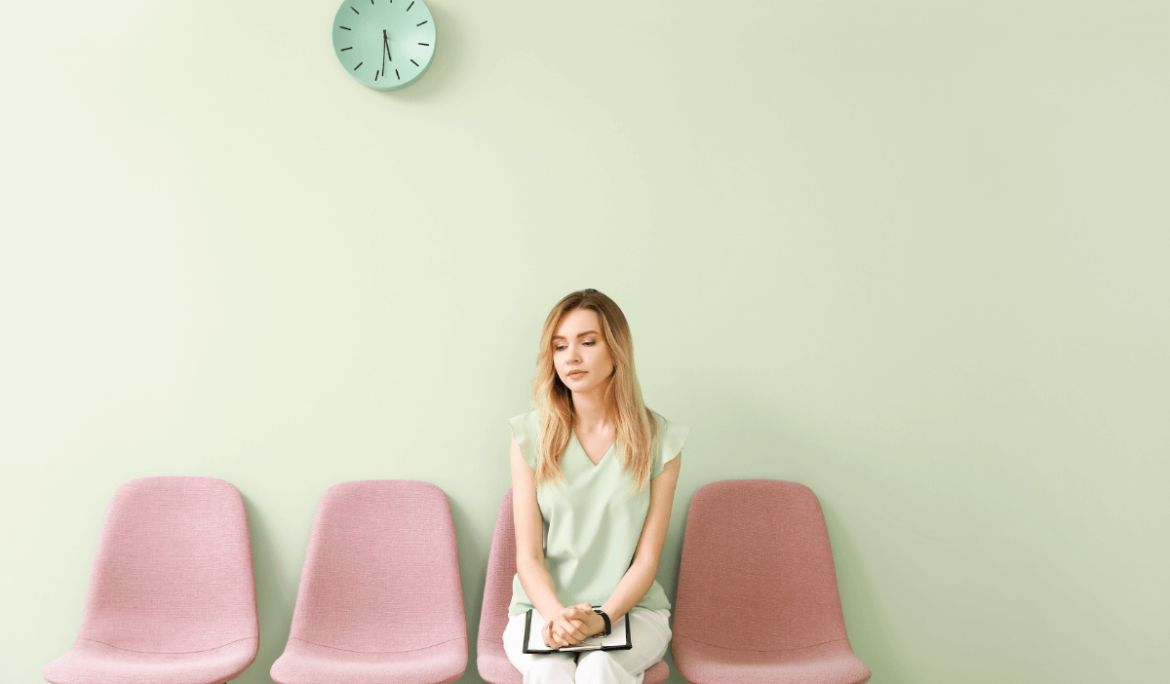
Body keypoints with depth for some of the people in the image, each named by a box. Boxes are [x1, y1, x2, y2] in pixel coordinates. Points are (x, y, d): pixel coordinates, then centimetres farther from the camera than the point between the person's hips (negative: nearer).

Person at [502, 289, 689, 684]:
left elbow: (646, 561, -3)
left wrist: (600, 619, -19)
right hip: (542, 606, 0)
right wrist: (556, 616, -21)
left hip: (630, 606, 0)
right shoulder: (531, 435, -1)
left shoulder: (660, 441, -2)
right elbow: (528, 556, -3)